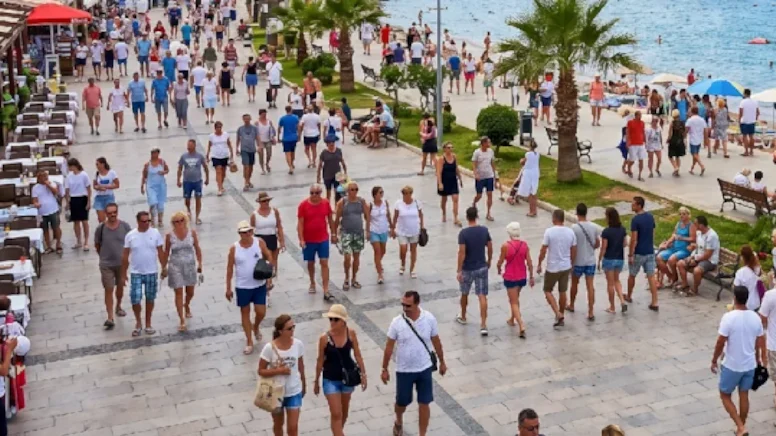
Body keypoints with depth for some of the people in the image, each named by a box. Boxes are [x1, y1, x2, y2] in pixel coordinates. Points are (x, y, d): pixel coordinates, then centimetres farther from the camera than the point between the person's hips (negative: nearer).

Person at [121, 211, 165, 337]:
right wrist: (123, 274, 1)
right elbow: (125, 256, 0)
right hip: (136, 273, -1)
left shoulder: (155, 233, -5)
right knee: (135, 299, -5)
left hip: (151, 272, 1)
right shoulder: (130, 235, -6)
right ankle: (138, 323, 17)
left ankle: (148, 324, 25)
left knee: (150, 299, 10)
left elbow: (160, 252, 1)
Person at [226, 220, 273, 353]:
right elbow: (230, 268, -3)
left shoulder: (259, 242, -9)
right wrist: (228, 288, -2)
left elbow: (268, 256, 6)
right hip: (242, 286, 0)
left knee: (261, 312, 1)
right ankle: (249, 342, 22)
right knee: (245, 312, 10)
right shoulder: (234, 248, -11)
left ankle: (256, 327, 37)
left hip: (259, 285, 1)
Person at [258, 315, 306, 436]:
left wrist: (304, 385, 14)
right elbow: (261, 371, -14)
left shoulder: (298, 344, -12)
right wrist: (278, 371, -28)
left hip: (294, 392, 1)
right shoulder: (270, 348, -21)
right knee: (278, 424, 20)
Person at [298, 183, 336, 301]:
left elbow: (330, 220, 9)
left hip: (323, 239, 1)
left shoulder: (326, 204, -3)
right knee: (310, 263, 15)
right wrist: (301, 239, -16)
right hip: (309, 240, -1)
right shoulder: (303, 205, -11)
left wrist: (333, 234, 11)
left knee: (324, 264, -3)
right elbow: (300, 223, -10)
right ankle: (312, 283, 40)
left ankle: (326, 292, -4)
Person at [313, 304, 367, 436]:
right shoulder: (324, 338, -18)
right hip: (331, 380, -3)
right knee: (336, 414, -4)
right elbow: (320, 361, -6)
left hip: (348, 377, 3)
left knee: (344, 411, 21)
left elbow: (357, 354, -2)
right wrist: (316, 381, 1)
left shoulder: (351, 333, -12)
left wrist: (363, 373, -2)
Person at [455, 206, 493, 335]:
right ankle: (483, 325, -7)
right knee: (482, 296, 0)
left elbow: (462, 253, -18)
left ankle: (463, 317, 40)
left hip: (467, 269, -2)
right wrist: (489, 261, 21)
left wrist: (459, 271, -13)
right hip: (482, 268, 2)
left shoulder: (463, 233, -16)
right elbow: (490, 248, 4)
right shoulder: (484, 230, -4)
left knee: (464, 293, 20)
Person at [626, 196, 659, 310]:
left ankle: (629, 296, 34)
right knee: (651, 277, 4)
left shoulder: (635, 220, -18)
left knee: (632, 275, 15)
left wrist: (630, 255, -13)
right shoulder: (651, 217, 4)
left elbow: (634, 240, -19)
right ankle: (654, 303, 0)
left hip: (638, 253, -6)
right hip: (650, 252, 6)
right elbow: (653, 234, 13)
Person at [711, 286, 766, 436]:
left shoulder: (729, 317, -22)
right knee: (744, 396, 18)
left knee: (725, 396, 11)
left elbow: (720, 342, -18)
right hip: (750, 364, 5)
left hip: (732, 365, -5)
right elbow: (759, 342, 6)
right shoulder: (755, 317, -5)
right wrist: (758, 359, 23)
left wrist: (714, 361, -4)